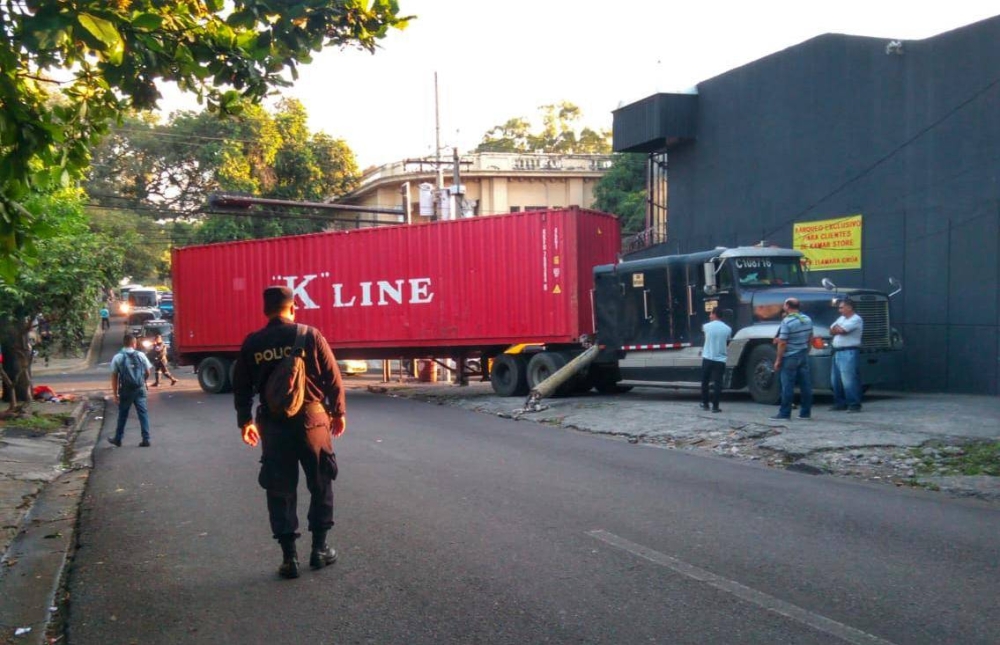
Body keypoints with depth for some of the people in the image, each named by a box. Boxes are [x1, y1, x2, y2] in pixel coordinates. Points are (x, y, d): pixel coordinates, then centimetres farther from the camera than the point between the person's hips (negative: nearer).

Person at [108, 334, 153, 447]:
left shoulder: (117, 357, -3)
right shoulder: (141, 355, -1)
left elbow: (114, 377, -4)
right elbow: (147, 372, 4)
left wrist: (115, 394, -1)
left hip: (125, 391, 0)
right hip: (140, 389, 0)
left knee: (122, 415, 13)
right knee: (143, 413, 4)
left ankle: (117, 439, 25)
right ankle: (146, 439, 0)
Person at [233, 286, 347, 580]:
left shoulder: (252, 343, 0)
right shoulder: (310, 335, -6)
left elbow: (241, 387, 7)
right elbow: (332, 378, -4)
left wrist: (245, 421, 20)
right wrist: (338, 412, 8)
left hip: (272, 423, 1)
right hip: (311, 418, -1)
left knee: (280, 491, 9)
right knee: (321, 484, 14)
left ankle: (289, 556, 8)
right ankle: (319, 548, 19)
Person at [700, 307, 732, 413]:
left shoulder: (707, 326, -5)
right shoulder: (727, 329, -3)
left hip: (707, 358, 0)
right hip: (720, 360, 0)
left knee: (704, 382, 15)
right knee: (717, 384, 1)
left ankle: (705, 403, 22)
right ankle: (715, 406, -2)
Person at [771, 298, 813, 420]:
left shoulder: (787, 321, -17)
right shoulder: (807, 319, 7)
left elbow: (782, 343, -17)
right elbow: (810, 338, 15)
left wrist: (778, 360, -11)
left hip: (790, 358, -7)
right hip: (804, 356, 7)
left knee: (787, 386, -3)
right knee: (805, 385, 8)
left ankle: (784, 413, 0)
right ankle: (806, 412, 13)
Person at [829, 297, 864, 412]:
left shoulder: (856, 319, -9)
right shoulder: (841, 318, 21)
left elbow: (841, 330, -18)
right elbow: (831, 331, 14)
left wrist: (836, 328, 3)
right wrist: (838, 329, -5)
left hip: (849, 352, -10)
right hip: (837, 352, 10)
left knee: (848, 380, -13)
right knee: (835, 380, 13)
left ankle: (854, 405, -10)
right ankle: (840, 403, 22)